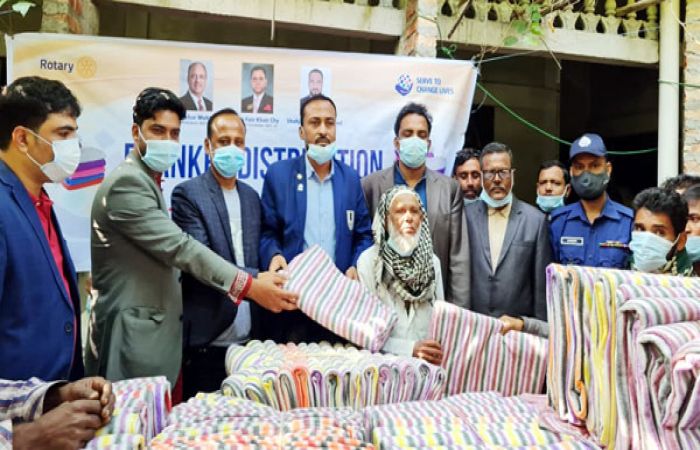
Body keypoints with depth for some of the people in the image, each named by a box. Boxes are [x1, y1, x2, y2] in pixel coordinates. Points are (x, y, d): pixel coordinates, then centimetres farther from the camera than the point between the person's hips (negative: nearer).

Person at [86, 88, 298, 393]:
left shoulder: (148, 182, 17)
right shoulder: (127, 182, -16)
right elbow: (179, 248, -24)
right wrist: (250, 287, -27)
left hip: (157, 332, 9)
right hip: (135, 339, -9)